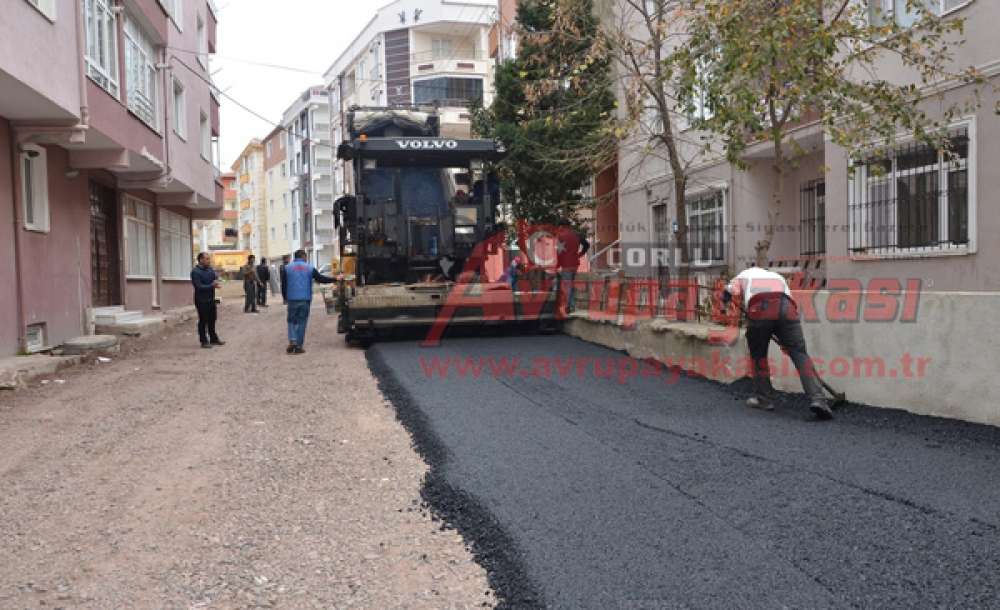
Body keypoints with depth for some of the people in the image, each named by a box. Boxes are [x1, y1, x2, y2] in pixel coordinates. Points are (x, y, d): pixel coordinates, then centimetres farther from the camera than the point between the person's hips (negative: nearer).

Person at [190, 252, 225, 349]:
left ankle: (213, 338, 28)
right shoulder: (195, 271, -15)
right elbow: (199, 287, -21)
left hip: (211, 299, 7)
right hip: (201, 300, -7)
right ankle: (204, 341, 10)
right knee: (203, 321, 1)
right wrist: (212, 285, -26)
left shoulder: (210, 269, 6)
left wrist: (216, 282, -16)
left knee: (212, 319, 16)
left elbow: (216, 278, 8)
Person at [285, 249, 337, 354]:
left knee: (292, 321, 10)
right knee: (302, 322, 5)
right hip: (305, 299, 0)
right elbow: (321, 279, 2)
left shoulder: (288, 268, 3)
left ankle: (292, 341, -9)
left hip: (292, 299, 0)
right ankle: (299, 346, 6)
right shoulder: (309, 268, 2)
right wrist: (335, 279, 13)